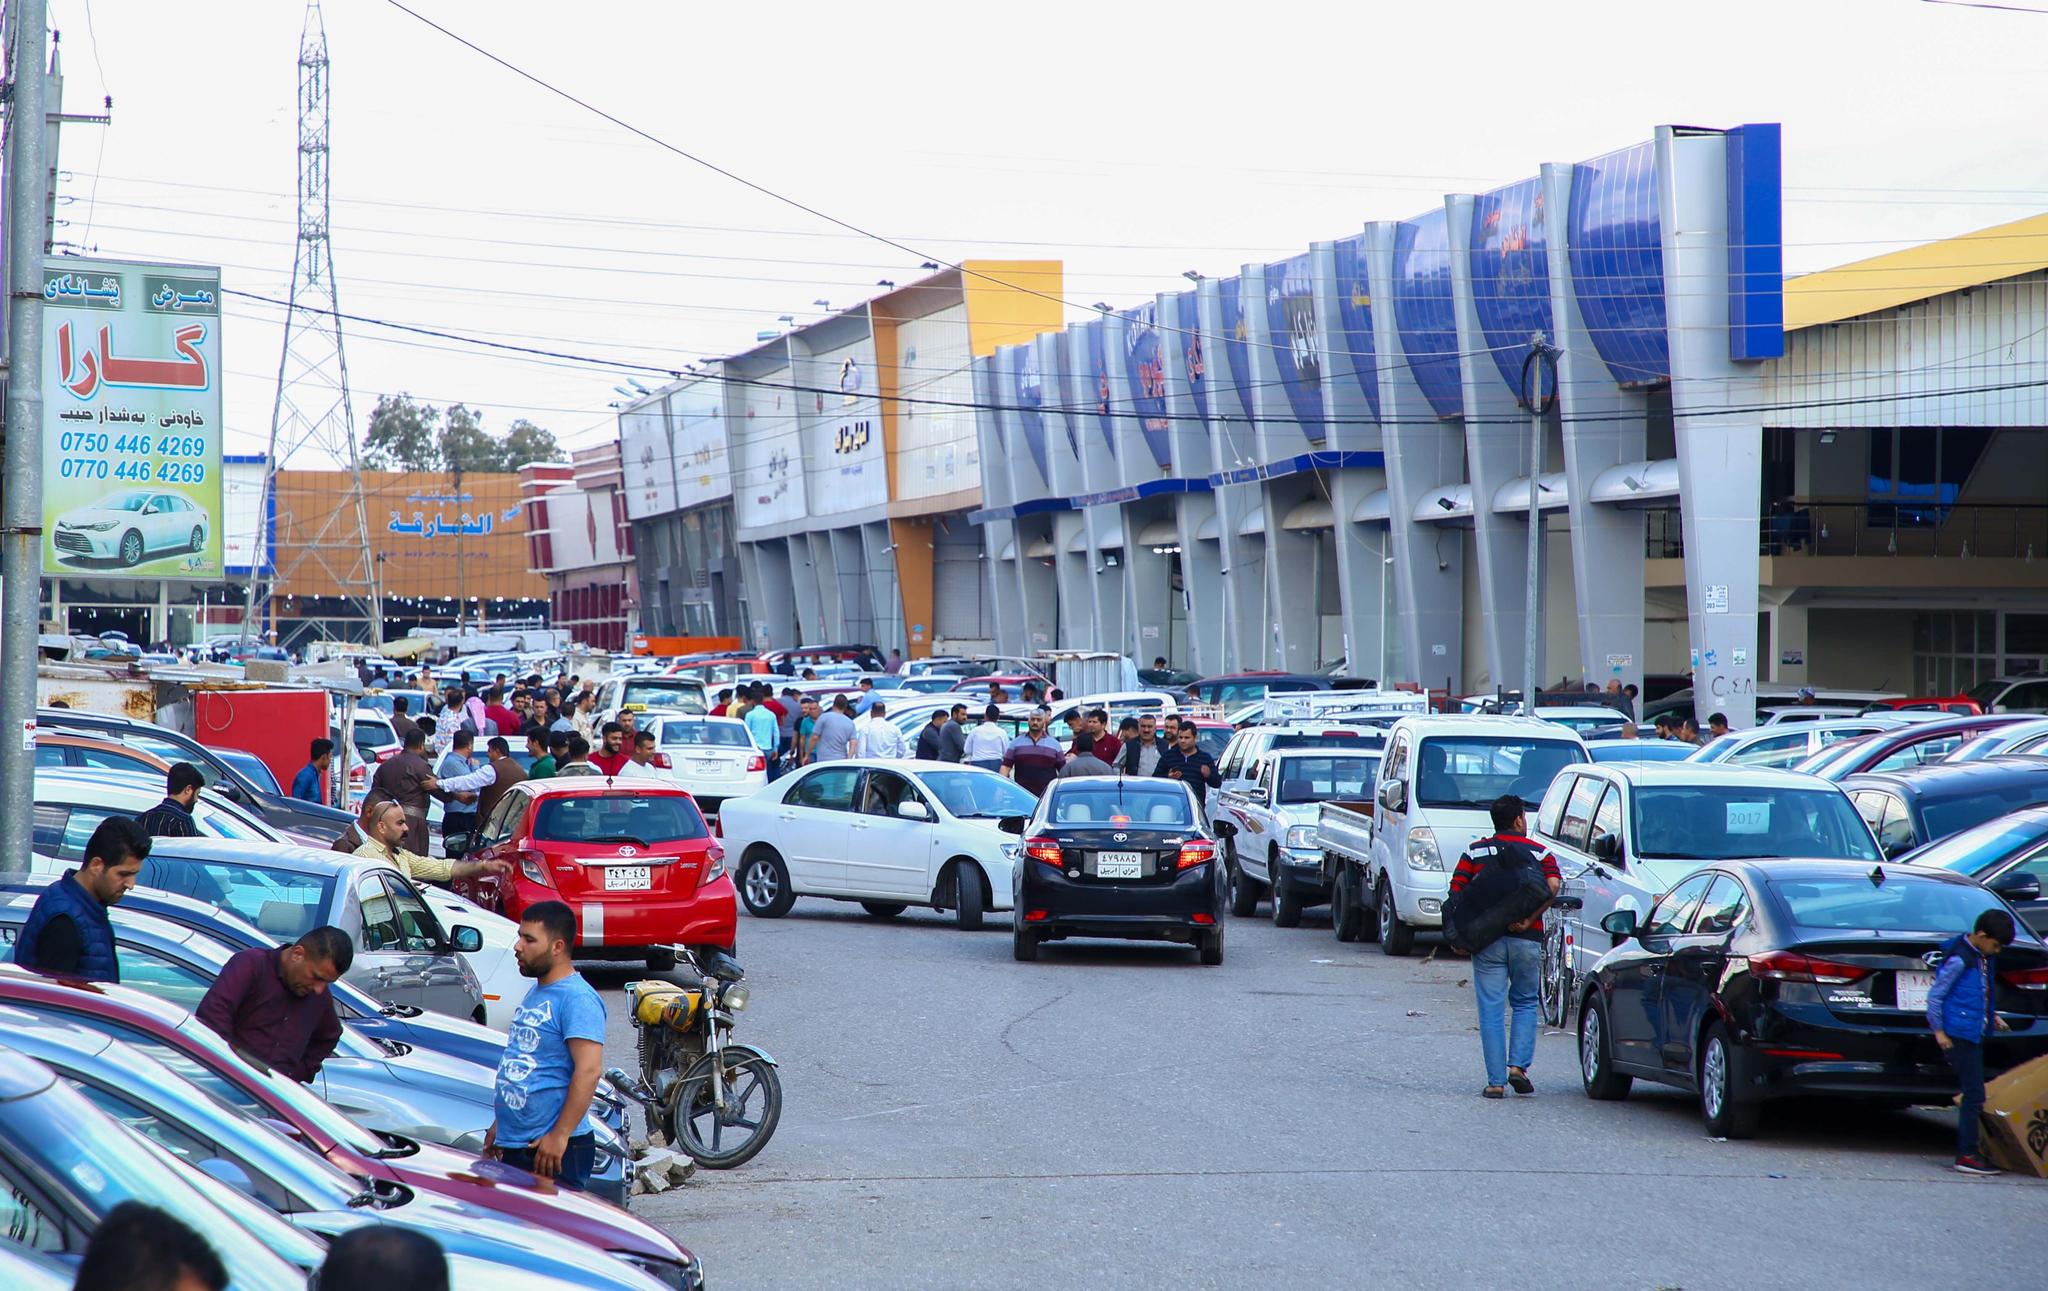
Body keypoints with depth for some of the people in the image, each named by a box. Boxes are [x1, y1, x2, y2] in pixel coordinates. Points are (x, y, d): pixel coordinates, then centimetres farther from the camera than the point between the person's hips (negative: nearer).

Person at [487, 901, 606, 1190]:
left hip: (554, 1151, -10)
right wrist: (499, 1124, 25)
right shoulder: (537, 993, 17)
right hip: (515, 1145, 10)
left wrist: (560, 1135, -26)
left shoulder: (577, 999, -15)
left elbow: (589, 1071, -24)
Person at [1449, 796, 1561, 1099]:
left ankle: (1496, 1081, -2)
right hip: (1526, 939, 0)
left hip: (1486, 939, 0)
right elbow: (1553, 885, -11)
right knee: (1525, 1003, 17)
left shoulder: (1474, 852, 9)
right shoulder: (1539, 852, 7)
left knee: (1491, 1009, 2)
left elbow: (1456, 893, -1)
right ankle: (1518, 1065, 2)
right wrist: (1528, 919, -14)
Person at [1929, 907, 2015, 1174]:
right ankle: (1966, 1156, -8)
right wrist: (1938, 1030, -14)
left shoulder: (1984, 958, 12)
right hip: (1959, 1035, -9)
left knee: (1973, 1094, 11)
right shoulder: (1959, 959, -15)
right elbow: (1935, 995, -13)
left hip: (1974, 1034, 9)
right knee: (1973, 1094, -10)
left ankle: (1965, 1150, 16)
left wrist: (1992, 1016, 16)